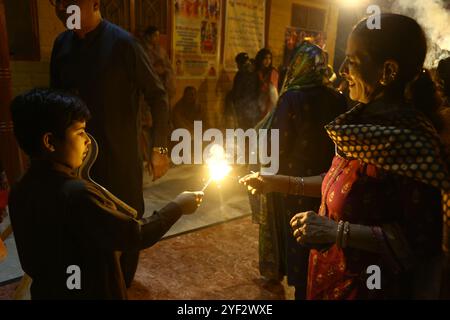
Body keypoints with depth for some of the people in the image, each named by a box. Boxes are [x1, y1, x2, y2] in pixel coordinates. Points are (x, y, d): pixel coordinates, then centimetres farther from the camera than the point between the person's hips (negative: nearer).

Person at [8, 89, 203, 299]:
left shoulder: (19, 192, -8)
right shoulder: (77, 194, -32)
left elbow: (30, 263, 3)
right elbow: (138, 236, -26)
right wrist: (177, 206, -13)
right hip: (93, 292, -7)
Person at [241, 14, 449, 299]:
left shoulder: (412, 143, -26)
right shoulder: (366, 121, -2)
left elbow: (423, 240, -24)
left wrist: (338, 232, -27)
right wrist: (281, 183, 3)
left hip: (365, 286, -7)